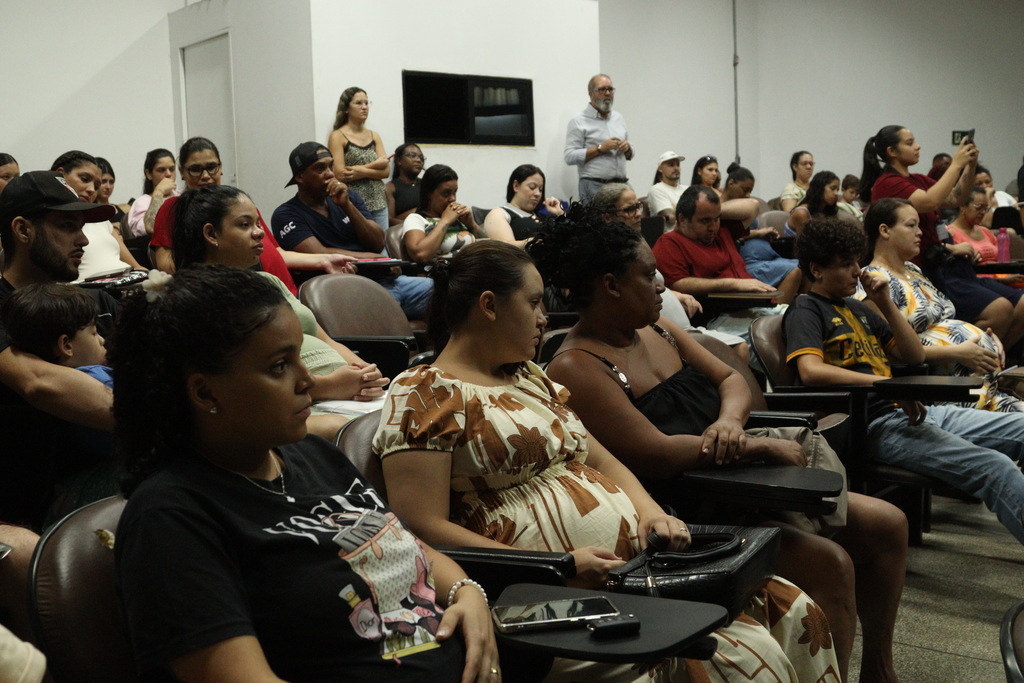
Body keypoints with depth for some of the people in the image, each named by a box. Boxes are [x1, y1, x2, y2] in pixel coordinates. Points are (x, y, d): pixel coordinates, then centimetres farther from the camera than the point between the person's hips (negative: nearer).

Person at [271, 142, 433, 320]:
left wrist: (346, 205, -3)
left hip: (385, 278, 6)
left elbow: (378, 244, 9)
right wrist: (372, 258, -1)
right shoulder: (286, 215, 2)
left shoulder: (348, 197, 18)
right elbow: (319, 255, -11)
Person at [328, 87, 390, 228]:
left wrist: (362, 171, -15)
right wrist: (375, 164, -7)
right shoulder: (337, 136, -3)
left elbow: (385, 171, 3)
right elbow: (340, 174, -12)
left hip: (378, 202, 5)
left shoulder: (374, 136, 12)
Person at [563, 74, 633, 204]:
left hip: (622, 184, 5)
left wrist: (627, 148, -1)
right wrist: (600, 148, -13)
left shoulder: (619, 118, 19)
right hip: (594, 186, -5)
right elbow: (569, 157, -10)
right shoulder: (578, 121, 0)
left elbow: (630, 155, 23)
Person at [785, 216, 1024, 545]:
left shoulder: (856, 307, 23)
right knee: (997, 468, -25)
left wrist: (886, 304, 9)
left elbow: (915, 356, 23)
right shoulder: (806, 310, -1)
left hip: (912, 411, 9)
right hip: (874, 423, -9)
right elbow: (811, 371, -21)